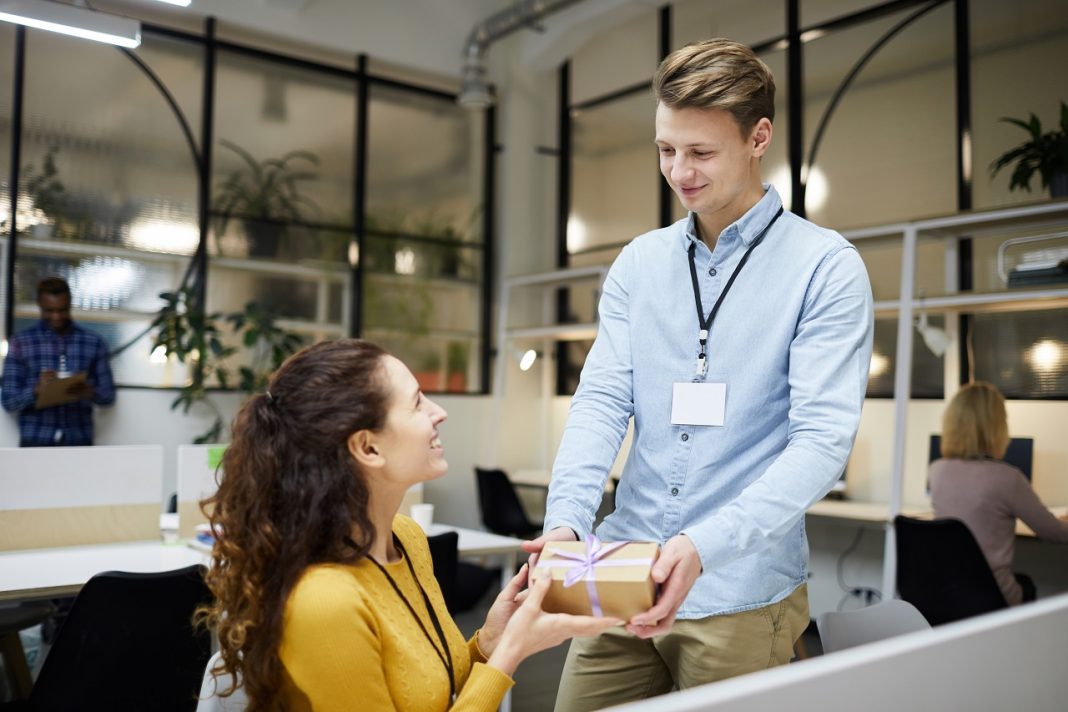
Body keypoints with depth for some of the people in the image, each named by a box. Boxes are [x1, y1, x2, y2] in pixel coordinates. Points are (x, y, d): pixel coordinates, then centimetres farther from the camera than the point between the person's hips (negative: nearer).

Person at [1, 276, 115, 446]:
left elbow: (108, 395, 7)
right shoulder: (21, 342, 3)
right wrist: (36, 389, -21)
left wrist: (89, 392, -16)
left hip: (78, 445, 1)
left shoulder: (93, 343, 6)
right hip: (36, 445, -1)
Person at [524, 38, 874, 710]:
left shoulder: (827, 268, -6)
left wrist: (704, 544, -26)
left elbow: (823, 439, -14)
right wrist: (565, 521, -16)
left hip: (741, 598, -3)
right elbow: (601, 400, 0)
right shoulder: (639, 262, 7)